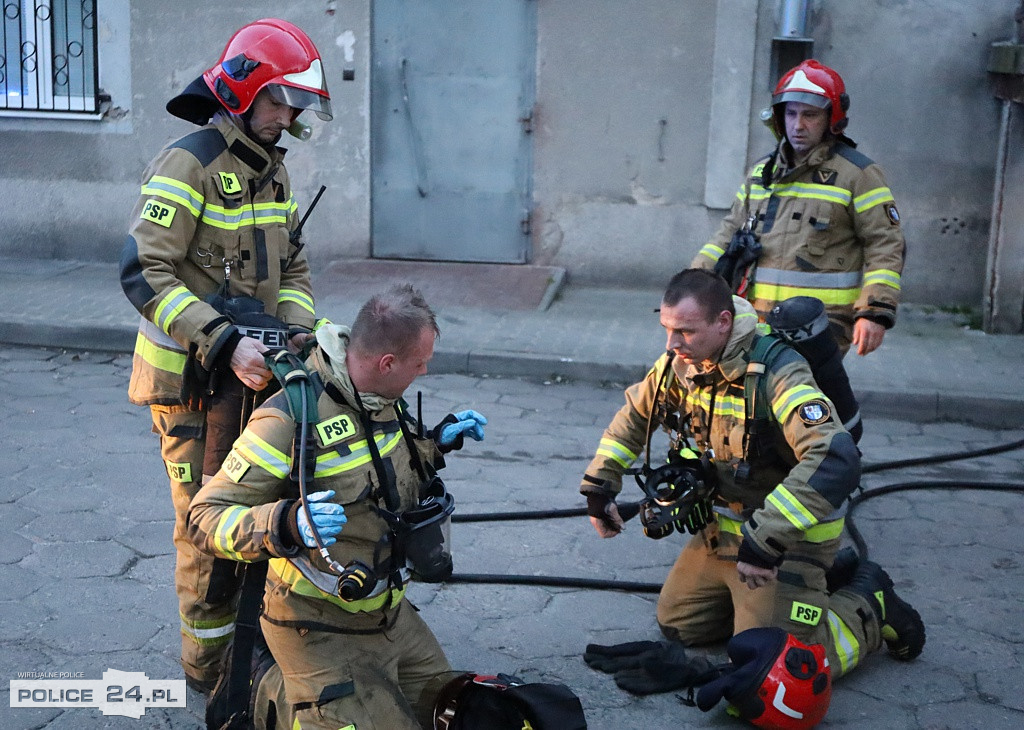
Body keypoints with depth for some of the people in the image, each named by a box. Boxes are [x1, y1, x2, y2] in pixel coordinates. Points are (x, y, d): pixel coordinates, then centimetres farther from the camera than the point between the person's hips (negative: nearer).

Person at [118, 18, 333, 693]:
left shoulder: (273, 168, 11)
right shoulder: (189, 164, -16)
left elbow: (291, 265, 17)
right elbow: (144, 272, -24)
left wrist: (299, 327, -3)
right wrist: (225, 343, -31)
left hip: (253, 367, 8)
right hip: (192, 379, -8)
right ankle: (211, 661, 16)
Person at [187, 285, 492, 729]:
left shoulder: (381, 398, -2)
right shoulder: (292, 418, -26)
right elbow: (204, 519, -26)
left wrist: (436, 444, 5)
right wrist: (287, 525, -42)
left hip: (388, 612, 8)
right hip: (323, 630, -8)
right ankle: (265, 691, 8)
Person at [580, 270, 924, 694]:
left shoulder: (775, 372, -29)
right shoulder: (680, 364, -5)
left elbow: (835, 462, -41)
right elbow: (634, 417, 16)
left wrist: (766, 541, -42)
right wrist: (599, 484, 11)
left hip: (789, 539, -8)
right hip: (721, 530, 8)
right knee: (676, 626, 17)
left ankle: (868, 604, 12)